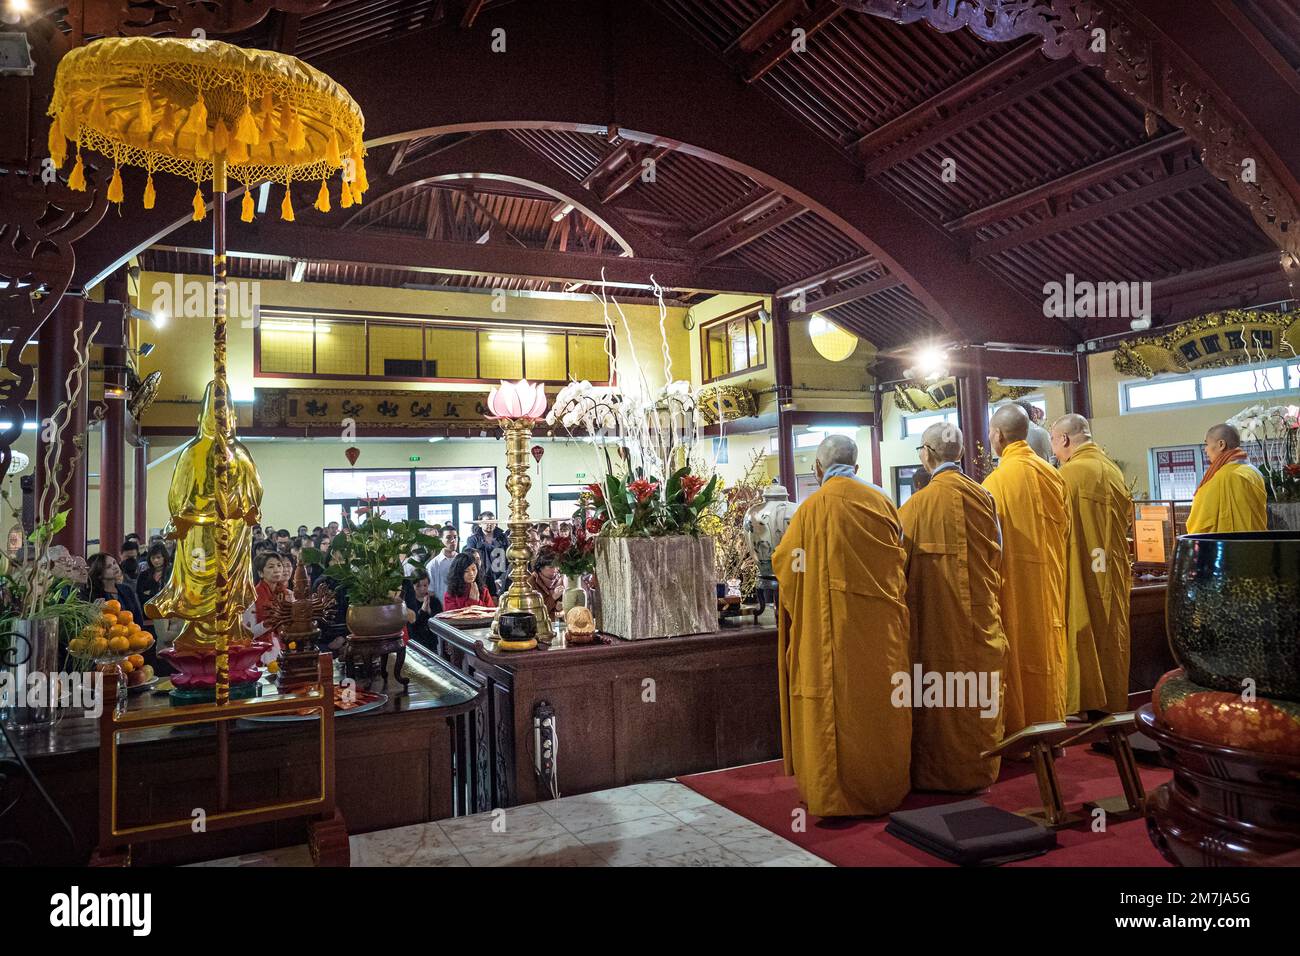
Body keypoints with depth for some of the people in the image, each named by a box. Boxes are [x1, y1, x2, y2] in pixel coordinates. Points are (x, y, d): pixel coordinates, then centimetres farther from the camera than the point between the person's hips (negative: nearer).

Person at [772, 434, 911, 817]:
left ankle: (835, 792, 12)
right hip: (881, 622, 4)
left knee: (837, 700, 4)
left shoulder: (814, 506, -8)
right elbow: (897, 559, 12)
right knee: (879, 698, 12)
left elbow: (784, 561, 0)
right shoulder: (881, 501, 3)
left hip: (833, 623, -4)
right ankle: (885, 783, 24)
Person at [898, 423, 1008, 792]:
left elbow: (900, 563, -7)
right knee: (978, 690, 14)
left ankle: (938, 771, 17)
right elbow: (996, 555, 6)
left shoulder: (917, 505, -14)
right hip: (980, 610, 4)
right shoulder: (983, 496, -3)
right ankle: (979, 767, 26)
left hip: (936, 613, -4)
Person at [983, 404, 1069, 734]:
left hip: (1015, 582, -6)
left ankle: (1020, 734, 11)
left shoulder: (998, 480, -16)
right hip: (1049, 581, 6)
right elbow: (1063, 526, 11)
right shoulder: (1051, 474, 3)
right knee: (1046, 652, 14)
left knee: (1017, 653, 3)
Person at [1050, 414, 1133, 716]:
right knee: (1111, 638, 13)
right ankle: (1113, 705, 21)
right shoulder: (1114, 472, 6)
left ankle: (1085, 707, 5)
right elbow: (1125, 520, 15)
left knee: (1082, 641, 0)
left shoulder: (1068, 474, -14)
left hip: (1079, 577, -6)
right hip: (1113, 575, 7)